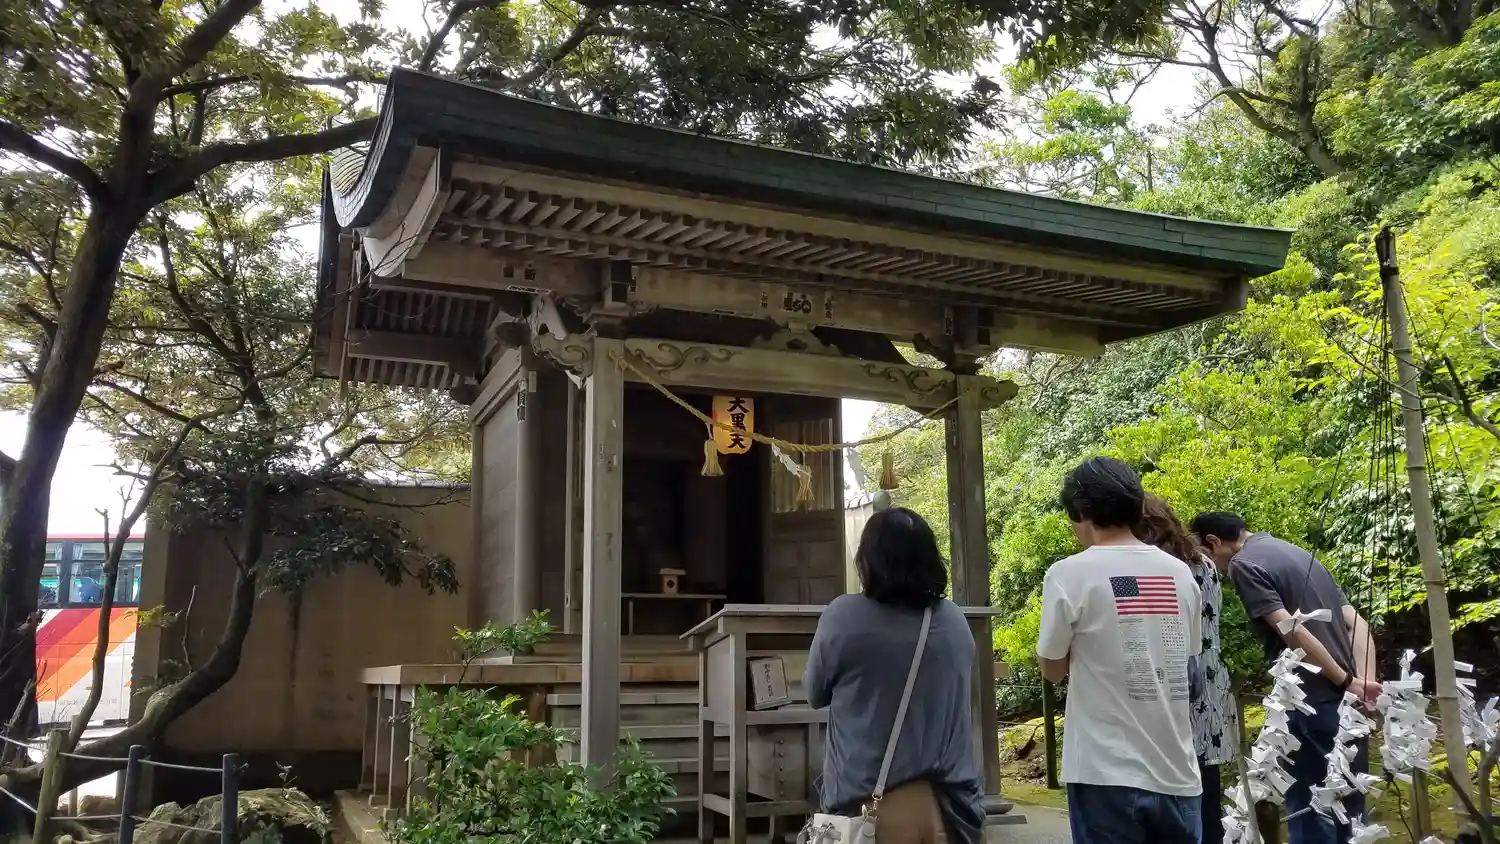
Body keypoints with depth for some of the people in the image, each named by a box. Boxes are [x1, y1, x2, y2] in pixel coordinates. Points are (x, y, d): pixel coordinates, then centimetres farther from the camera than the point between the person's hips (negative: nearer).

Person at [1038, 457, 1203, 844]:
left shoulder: (1070, 573, -11)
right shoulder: (1180, 573, 3)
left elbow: (1052, 669, -2)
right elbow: (1188, 654, 13)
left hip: (1108, 775, -4)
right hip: (1177, 773, 4)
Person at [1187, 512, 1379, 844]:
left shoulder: (1243, 565, -8)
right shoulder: (1298, 553, 17)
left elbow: (1293, 632, -18)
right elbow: (1357, 622, 12)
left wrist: (1348, 683, -10)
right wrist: (1364, 682, 1)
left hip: (1312, 704, -8)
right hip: (1349, 702, 8)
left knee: (1310, 811, 1)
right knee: (1349, 808, 17)